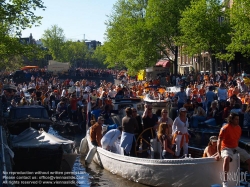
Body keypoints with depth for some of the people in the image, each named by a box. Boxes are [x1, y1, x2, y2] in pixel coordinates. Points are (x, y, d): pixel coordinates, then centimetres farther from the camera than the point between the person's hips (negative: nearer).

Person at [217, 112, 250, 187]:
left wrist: (237, 149, 14)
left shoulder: (239, 128, 4)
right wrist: (219, 153, -18)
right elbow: (219, 141, -15)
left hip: (236, 148, 7)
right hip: (226, 148, -7)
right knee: (227, 158, -39)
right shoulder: (225, 128, -16)